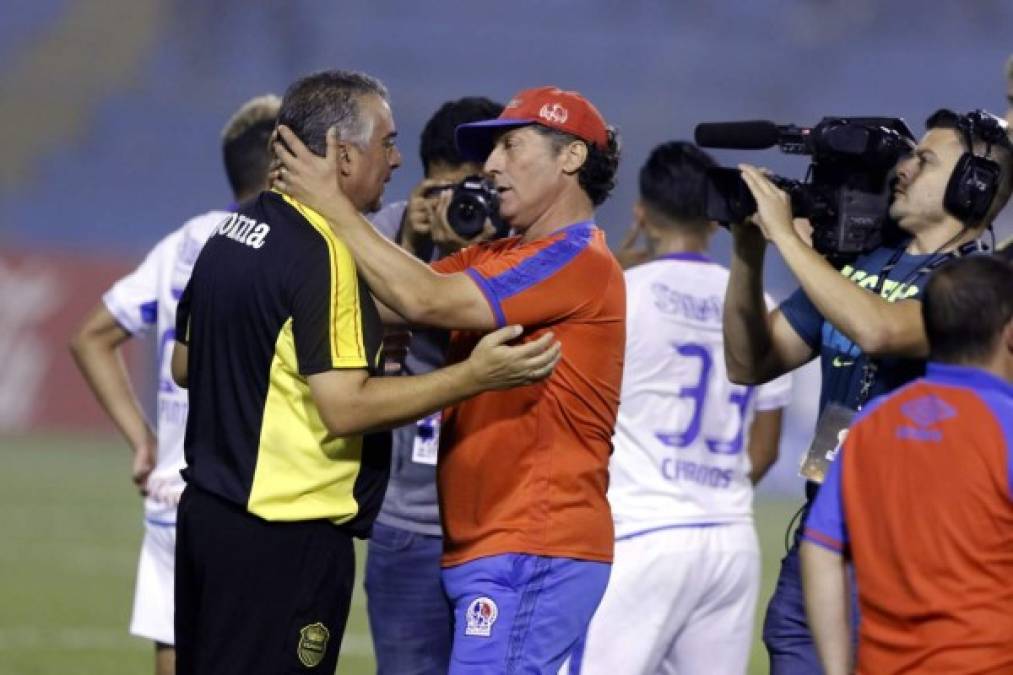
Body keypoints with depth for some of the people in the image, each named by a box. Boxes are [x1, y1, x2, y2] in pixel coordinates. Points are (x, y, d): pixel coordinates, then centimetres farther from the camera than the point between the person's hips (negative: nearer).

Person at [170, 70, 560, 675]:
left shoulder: (233, 232, 11)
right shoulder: (325, 255, -18)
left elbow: (185, 365, 20)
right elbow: (345, 407, -23)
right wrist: (475, 376, -23)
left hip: (209, 512, 10)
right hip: (287, 537, -10)